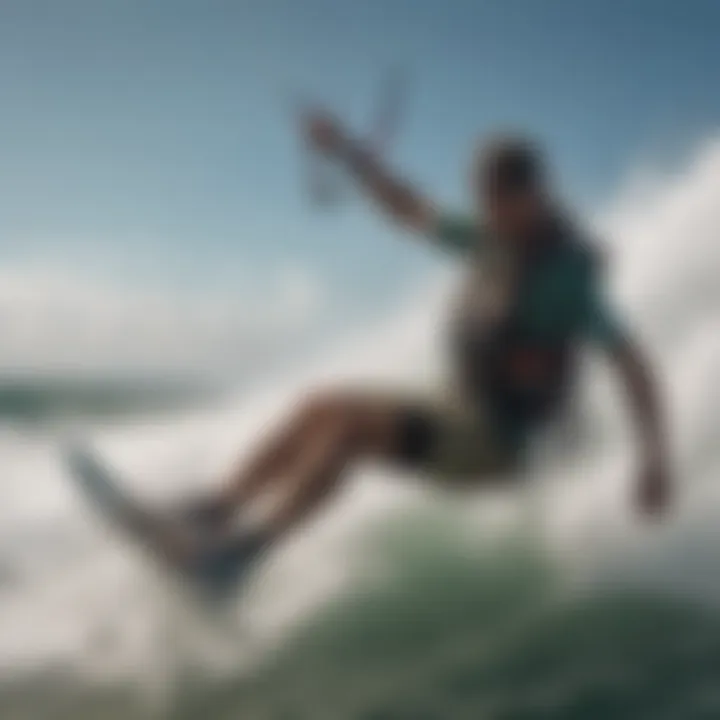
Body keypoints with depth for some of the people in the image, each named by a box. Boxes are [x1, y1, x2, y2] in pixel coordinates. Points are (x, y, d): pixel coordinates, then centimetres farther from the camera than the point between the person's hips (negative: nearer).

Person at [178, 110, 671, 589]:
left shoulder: (568, 274, -14)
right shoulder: (493, 246, 7)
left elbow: (632, 364, -19)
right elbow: (409, 209, 17)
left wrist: (655, 457, -27)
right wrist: (346, 149, 9)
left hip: (496, 443, -8)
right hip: (455, 415, 8)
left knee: (348, 416, -24)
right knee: (322, 408, -3)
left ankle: (243, 557, -24)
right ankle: (210, 515, -6)